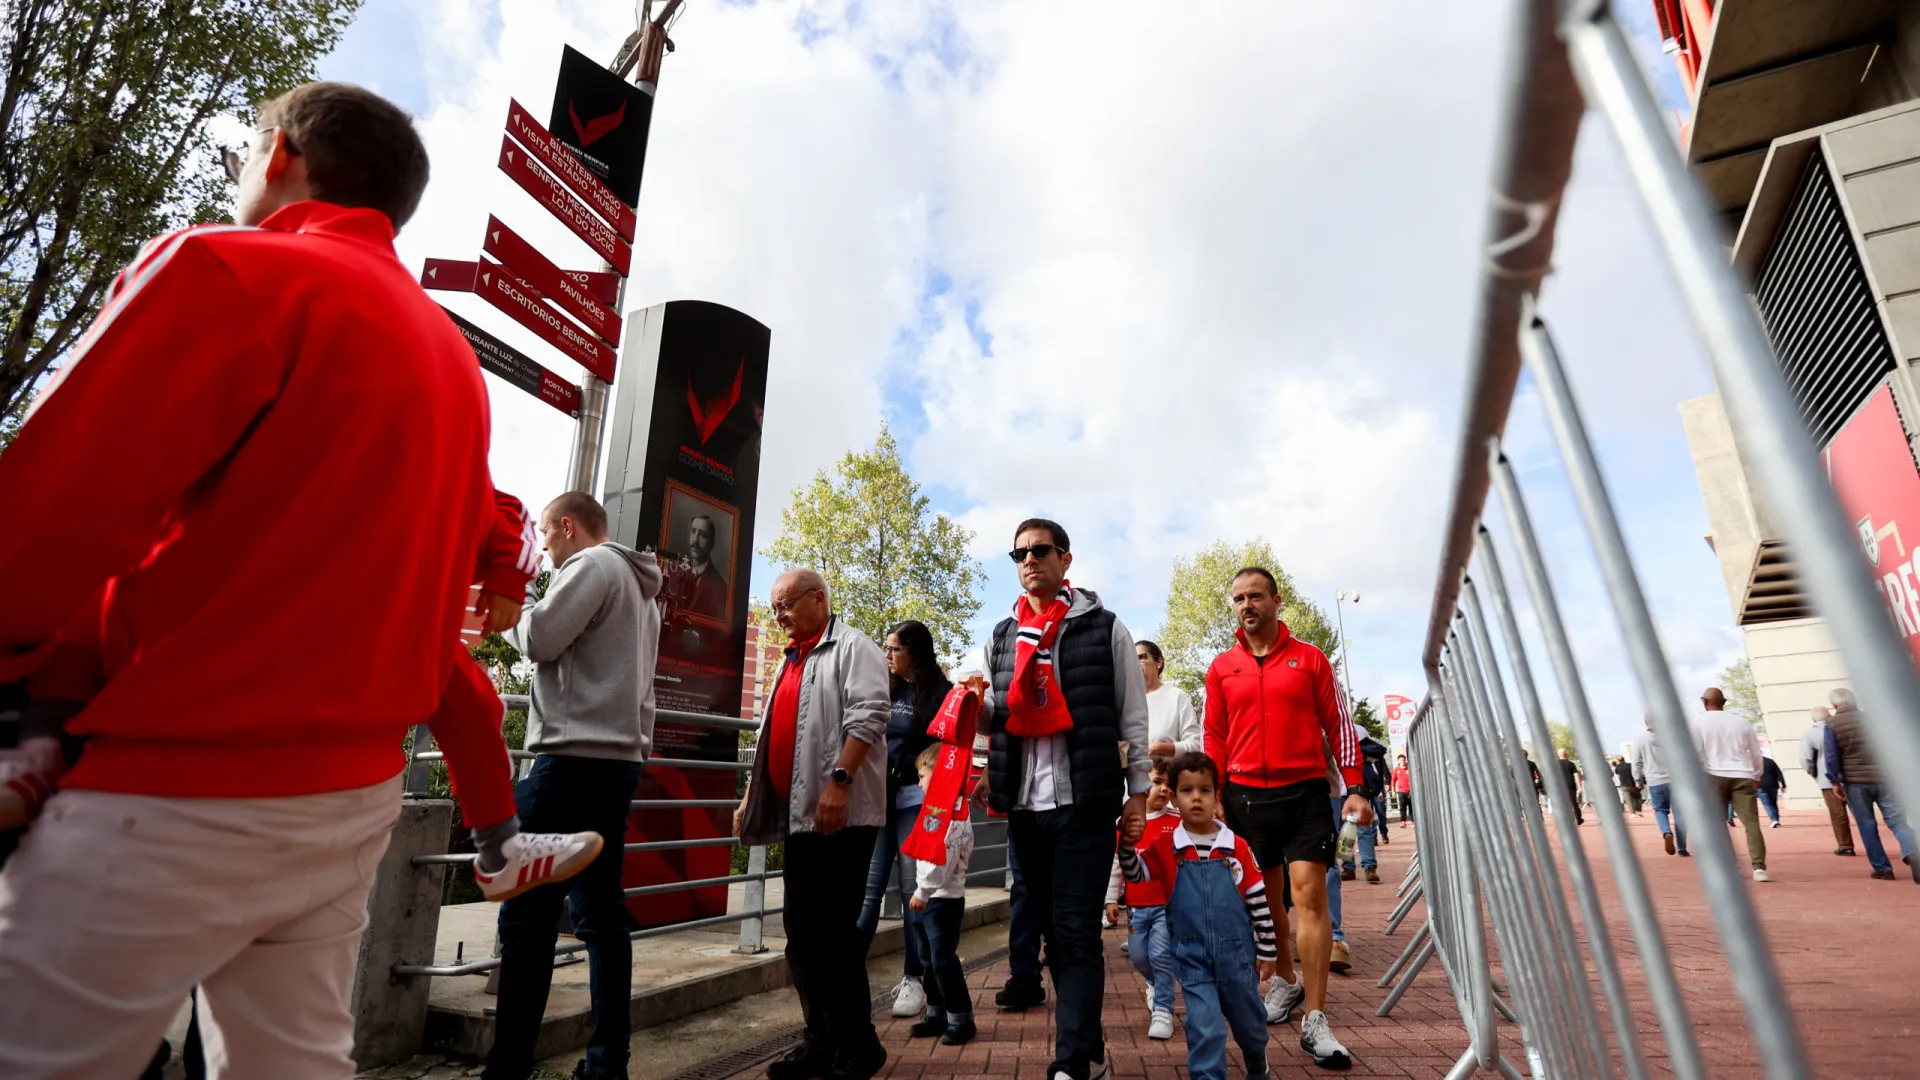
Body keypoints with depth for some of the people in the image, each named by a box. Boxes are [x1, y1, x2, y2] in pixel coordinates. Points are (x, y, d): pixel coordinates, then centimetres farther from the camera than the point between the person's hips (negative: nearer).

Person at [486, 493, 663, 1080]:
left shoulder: (593, 564, -5)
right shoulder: (639, 585, 23)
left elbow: (538, 639, -12)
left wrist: (508, 611, 7)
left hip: (577, 757, -9)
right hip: (618, 758, 9)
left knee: (526, 912, -4)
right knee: (600, 910, 9)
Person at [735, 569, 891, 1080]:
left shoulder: (852, 648, -5)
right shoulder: (792, 662, 22)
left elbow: (868, 715, -18)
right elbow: (773, 736, 25)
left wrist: (838, 780, -26)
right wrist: (751, 797, 21)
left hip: (841, 814, -9)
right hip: (800, 815, 9)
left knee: (830, 929, -5)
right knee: (801, 930, 12)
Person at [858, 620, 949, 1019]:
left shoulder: (941, 693, 0)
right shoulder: (885, 689, 13)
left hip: (915, 800, -3)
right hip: (878, 799, 4)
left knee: (914, 889, 2)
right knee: (868, 888, 0)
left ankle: (914, 978, 13)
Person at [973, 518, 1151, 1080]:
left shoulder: (1105, 628, 1)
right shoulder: (1002, 636, 11)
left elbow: (1132, 717, 2)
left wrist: (1137, 791, -2)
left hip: (1085, 802, -4)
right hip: (1023, 805, 5)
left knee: (1077, 932, -4)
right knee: (1052, 930, 13)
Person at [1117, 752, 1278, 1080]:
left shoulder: (1237, 846, -6)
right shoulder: (1165, 847, -6)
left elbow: (1258, 901, 0)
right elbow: (1134, 874, -9)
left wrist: (1267, 950, 3)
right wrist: (1127, 843, -27)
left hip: (1238, 954, 2)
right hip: (1193, 958, -2)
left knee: (1249, 1024, 22)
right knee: (1204, 1029, -6)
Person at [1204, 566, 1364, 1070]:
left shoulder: (1309, 658, 2)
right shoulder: (1222, 668, 5)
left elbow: (1339, 725, 3)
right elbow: (1215, 738, 7)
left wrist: (1354, 789, -3)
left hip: (1305, 793, -2)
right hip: (1246, 796, 2)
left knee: (1310, 896, -7)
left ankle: (1315, 1022, 1)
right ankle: (1285, 980, 38)